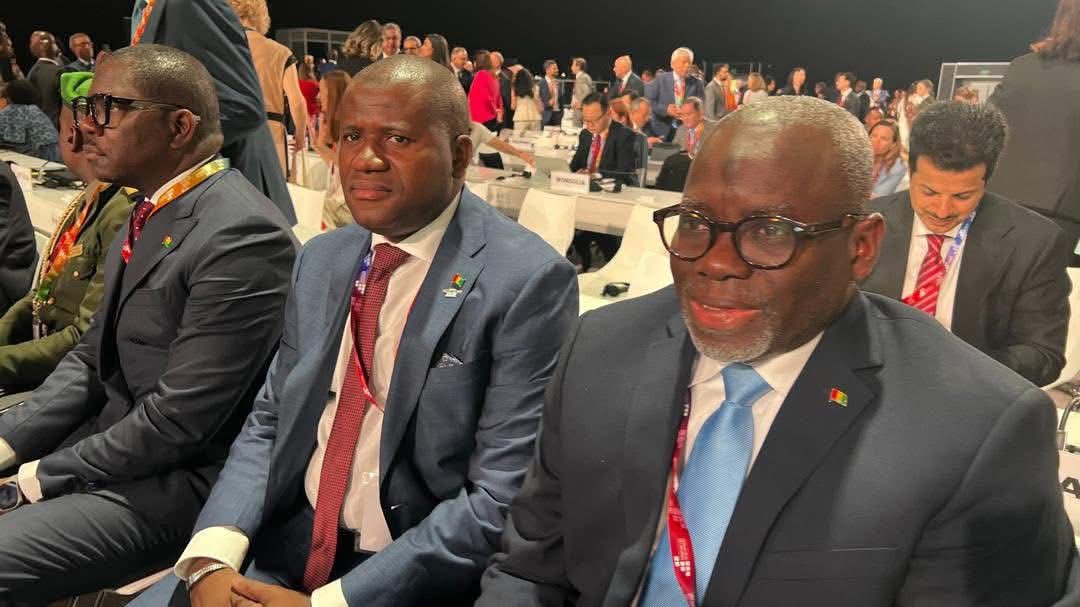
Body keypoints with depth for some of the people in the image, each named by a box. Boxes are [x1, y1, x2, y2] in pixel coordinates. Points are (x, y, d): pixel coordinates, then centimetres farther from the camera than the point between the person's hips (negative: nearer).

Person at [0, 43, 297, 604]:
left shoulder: (241, 236, -23)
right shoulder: (151, 212, 7)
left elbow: (180, 420, -23)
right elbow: (94, 357, 11)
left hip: (178, 480, -8)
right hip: (113, 441, 9)